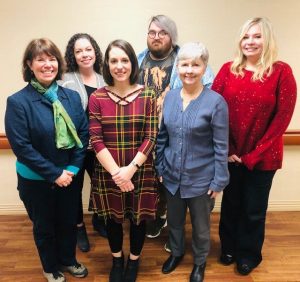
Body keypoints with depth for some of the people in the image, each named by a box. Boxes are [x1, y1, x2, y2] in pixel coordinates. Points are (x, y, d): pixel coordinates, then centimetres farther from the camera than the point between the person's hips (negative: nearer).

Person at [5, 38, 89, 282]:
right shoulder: (18, 101, -15)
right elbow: (21, 146, -18)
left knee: (69, 221, 21)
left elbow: (84, 133, -2)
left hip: (69, 175, 4)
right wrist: (54, 174, -17)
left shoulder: (72, 97, -3)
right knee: (44, 226, 19)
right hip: (36, 180, -3)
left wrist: (73, 168, -11)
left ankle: (68, 260, 49)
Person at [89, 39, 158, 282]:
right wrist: (115, 171, -16)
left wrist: (131, 169, -17)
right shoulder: (97, 98, -4)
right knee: (112, 217, 18)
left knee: (138, 216, 15)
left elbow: (151, 137, -8)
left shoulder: (147, 95, -5)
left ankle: (134, 260, 42)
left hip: (140, 170, 0)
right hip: (108, 171, 1)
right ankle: (117, 260, 45)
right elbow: (96, 140, -8)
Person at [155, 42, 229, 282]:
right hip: (172, 175, 4)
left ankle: (200, 262, 45)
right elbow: (162, 137, 5)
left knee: (200, 225, 18)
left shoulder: (216, 102, -15)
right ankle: (176, 253, 51)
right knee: (174, 220, 23)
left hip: (201, 178, -3)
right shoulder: (170, 97, -2)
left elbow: (221, 146, -12)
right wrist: (160, 168, 6)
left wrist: (219, 181, -11)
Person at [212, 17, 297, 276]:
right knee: (231, 203, 17)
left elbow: (283, 116, -10)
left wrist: (254, 153, -11)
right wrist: (226, 149, -9)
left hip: (263, 156, -2)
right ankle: (229, 248, 41)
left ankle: (249, 254, 38)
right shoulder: (228, 69, -1)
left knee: (254, 210, 13)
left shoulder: (281, 71, -8)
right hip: (231, 153, 2)